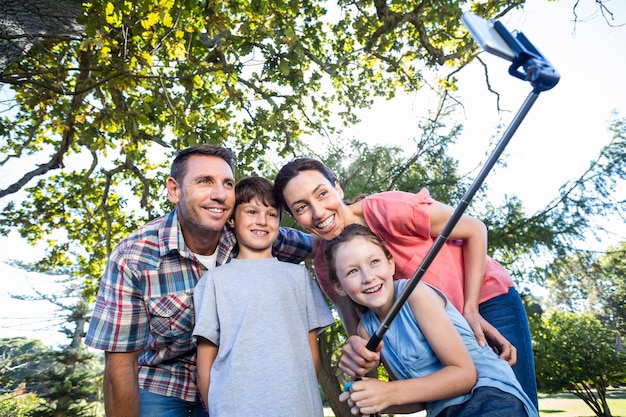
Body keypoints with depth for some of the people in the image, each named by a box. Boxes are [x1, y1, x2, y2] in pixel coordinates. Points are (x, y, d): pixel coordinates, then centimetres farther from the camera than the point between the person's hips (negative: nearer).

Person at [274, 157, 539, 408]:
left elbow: (474, 230, -16)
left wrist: (470, 309, -20)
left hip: (486, 301, -3)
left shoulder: (387, 209, -29)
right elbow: (363, 333, -10)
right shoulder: (325, 266, -13)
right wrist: (358, 354, -34)